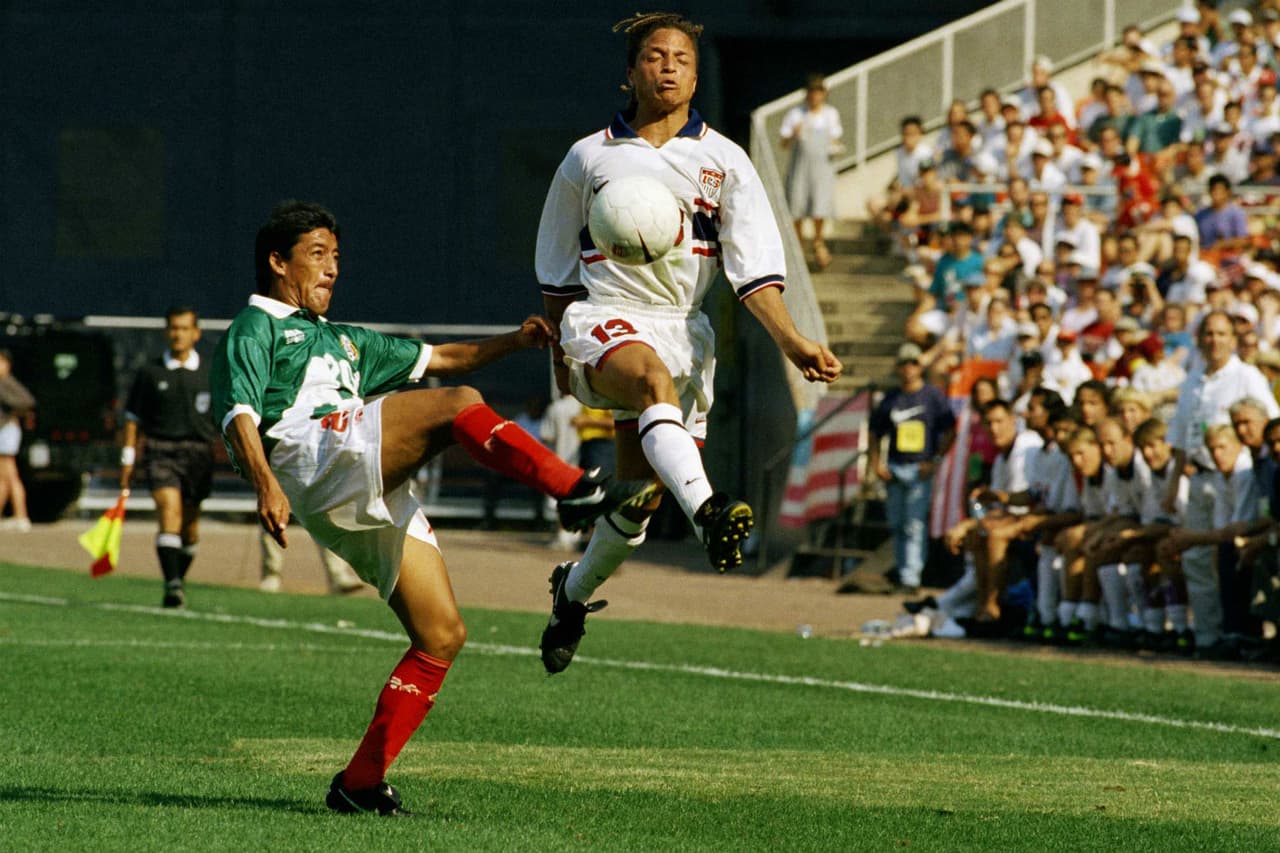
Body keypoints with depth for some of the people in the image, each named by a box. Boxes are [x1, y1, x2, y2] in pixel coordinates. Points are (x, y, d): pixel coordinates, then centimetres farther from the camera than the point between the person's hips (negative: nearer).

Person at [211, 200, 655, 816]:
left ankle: (361, 782, -1)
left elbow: (438, 359, 40)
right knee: (459, 405, -25)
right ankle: (578, 492, -37)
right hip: (310, 457, -8)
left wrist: (513, 342, 23)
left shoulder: (342, 342, 40)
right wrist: (265, 485, -21)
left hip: (374, 502, 8)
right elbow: (238, 413, -2)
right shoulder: (256, 328, 16)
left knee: (442, 636, -3)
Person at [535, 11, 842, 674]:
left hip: (683, 328, 3)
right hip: (603, 317, -3)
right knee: (652, 375, -38)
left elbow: (753, 268, -1)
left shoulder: (723, 161, 7)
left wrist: (791, 342, -14)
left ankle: (574, 592, 34)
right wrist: (559, 352, 20)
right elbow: (557, 270, 19)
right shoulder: (589, 158, 7)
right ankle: (707, 513, -62)